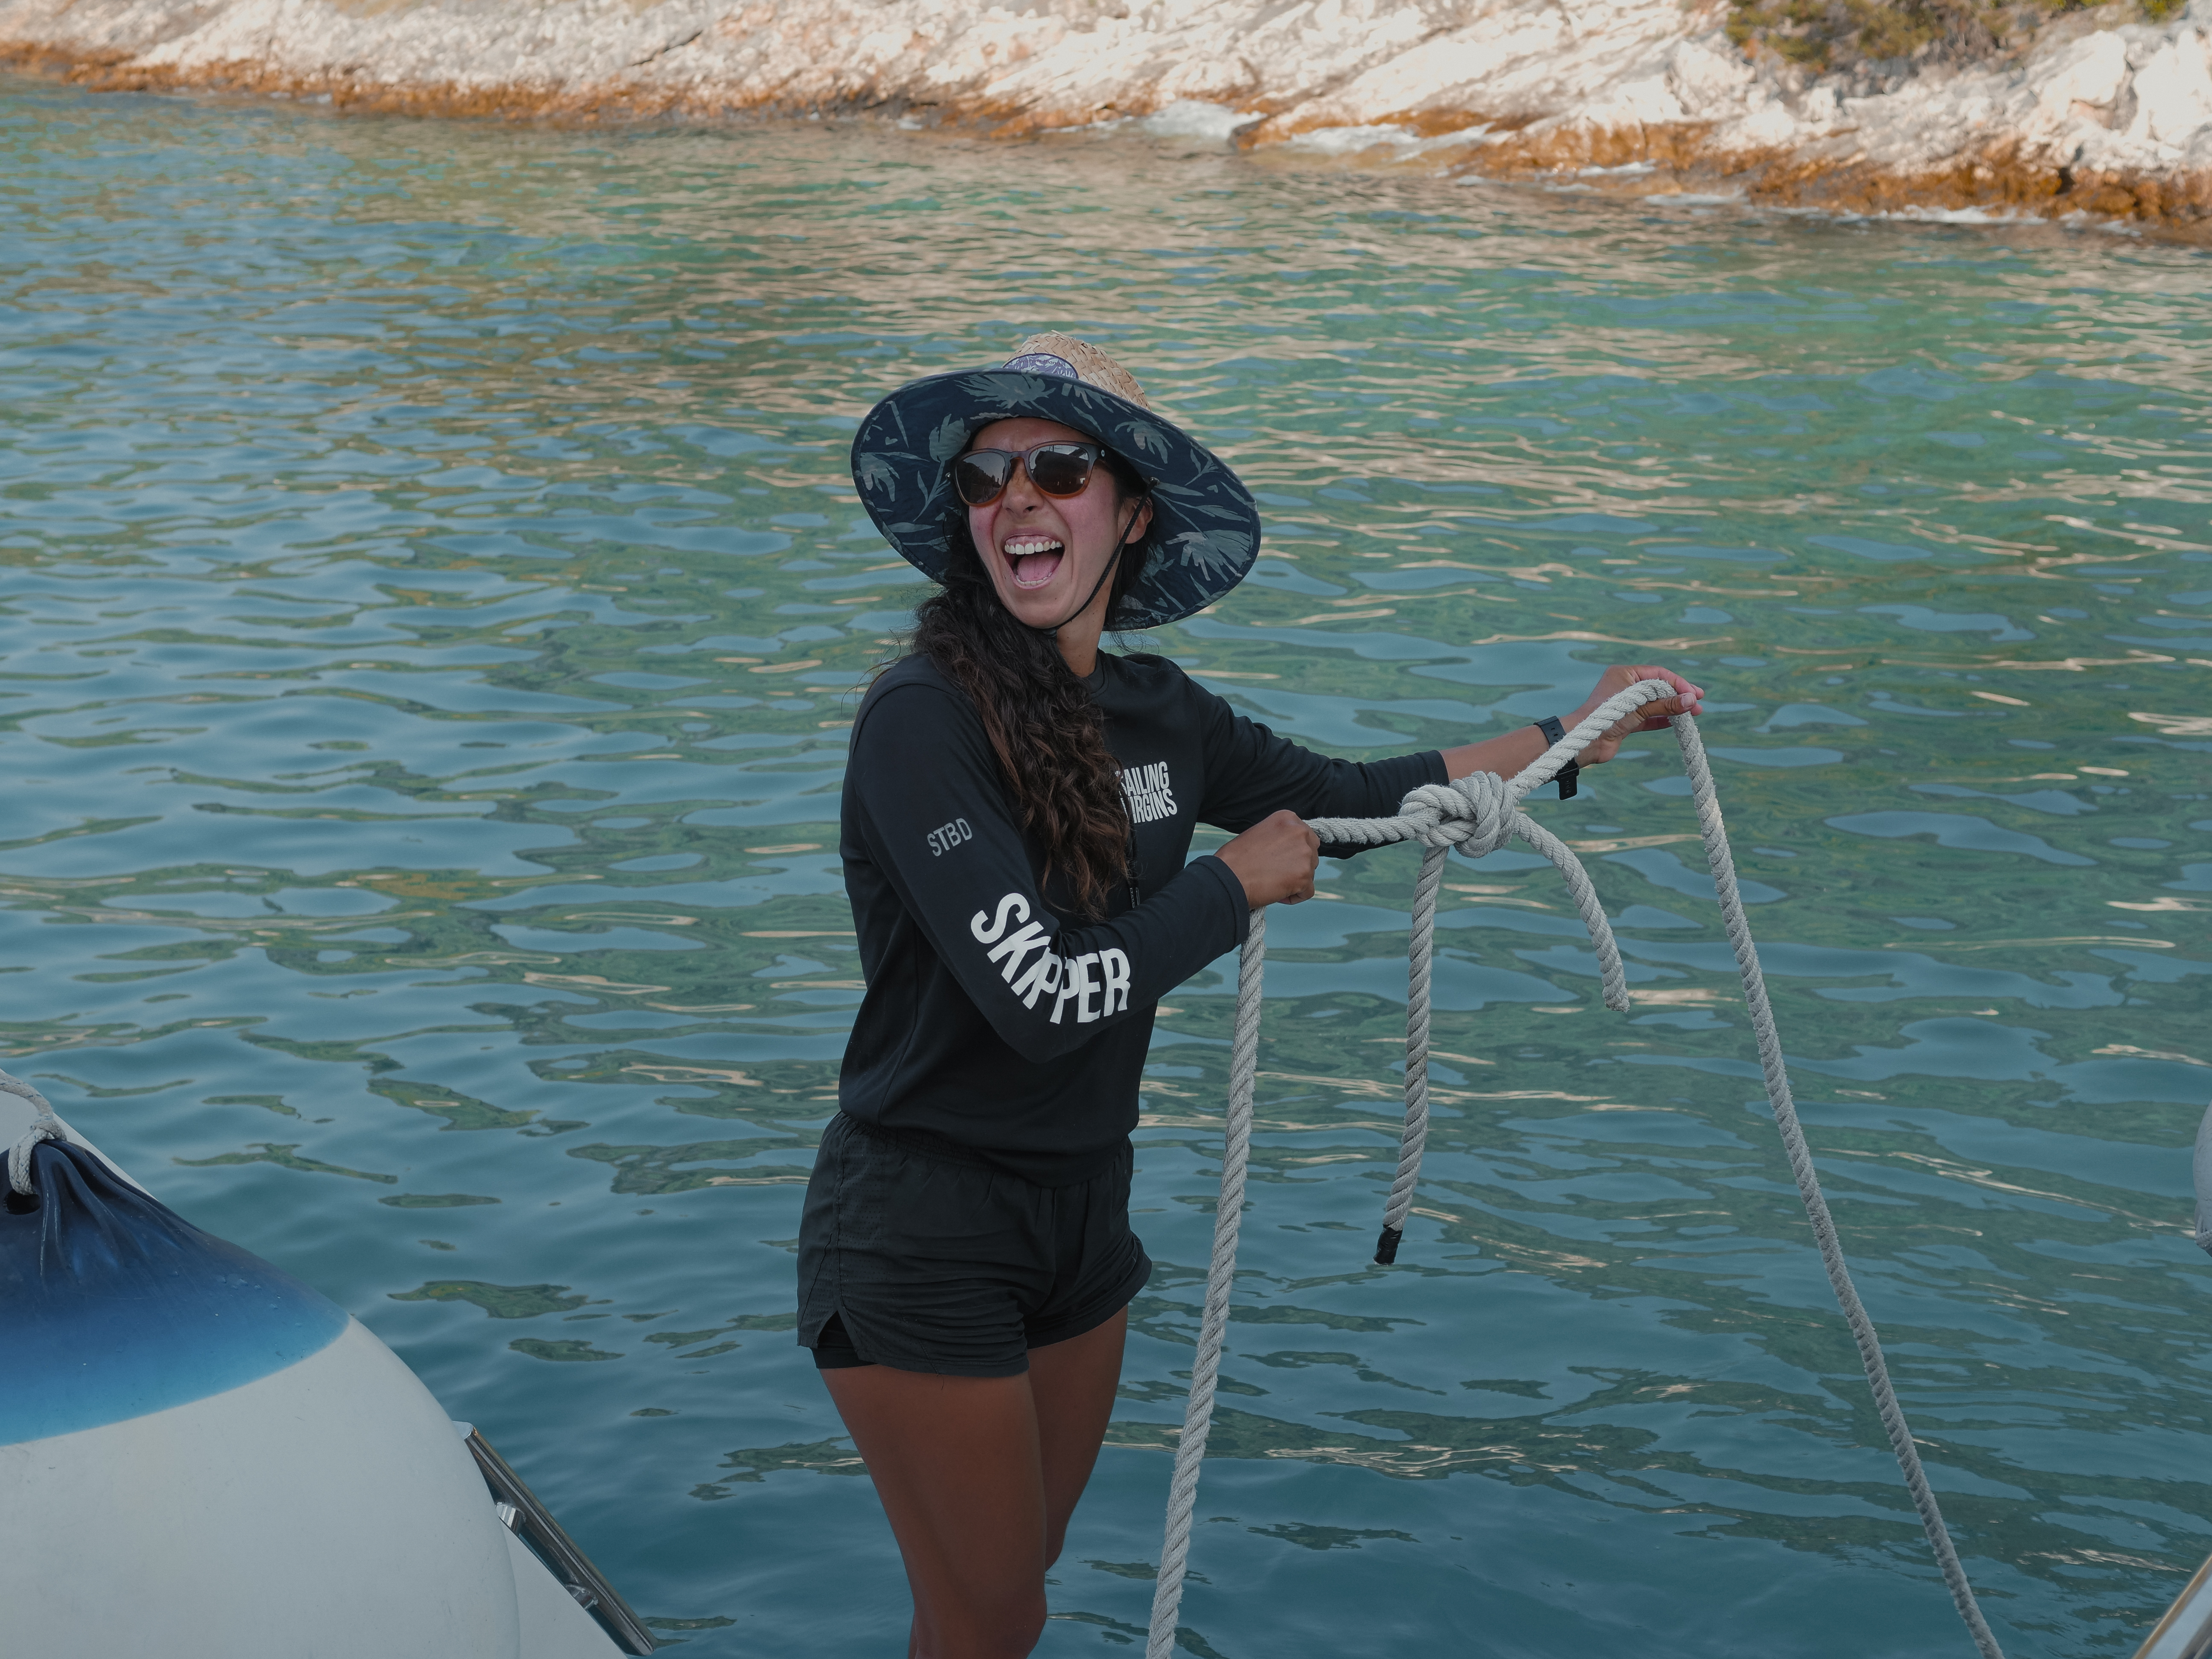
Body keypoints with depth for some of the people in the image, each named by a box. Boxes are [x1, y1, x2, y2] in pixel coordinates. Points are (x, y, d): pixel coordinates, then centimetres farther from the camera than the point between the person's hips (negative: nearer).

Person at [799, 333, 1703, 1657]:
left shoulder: (1154, 713, 1)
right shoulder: (922, 718, -22)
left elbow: (1345, 800, 18)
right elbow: (1045, 993, -27)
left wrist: (1572, 739, 20)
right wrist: (1241, 882, -13)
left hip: (1083, 1216, 7)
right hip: (921, 1240, -7)